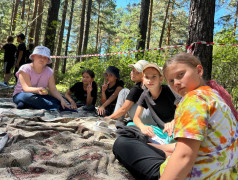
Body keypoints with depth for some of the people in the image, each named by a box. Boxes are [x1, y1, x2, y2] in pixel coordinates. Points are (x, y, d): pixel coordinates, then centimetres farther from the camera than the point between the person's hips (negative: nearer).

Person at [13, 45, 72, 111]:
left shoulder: (49, 71, 0)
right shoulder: (25, 69, -12)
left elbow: (53, 90, -7)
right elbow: (26, 88, -25)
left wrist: (62, 100, -26)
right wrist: (38, 90, -47)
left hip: (39, 96, 4)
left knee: (57, 100, -24)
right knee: (31, 97, -39)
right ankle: (60, 108, -38)